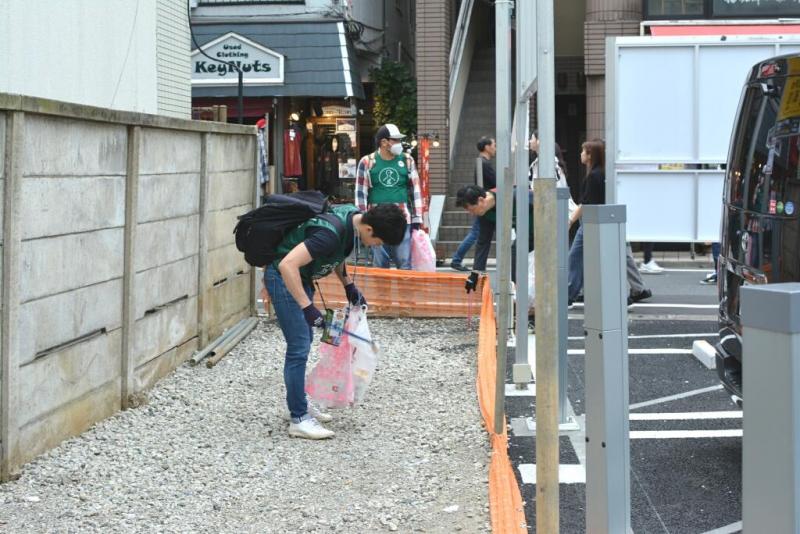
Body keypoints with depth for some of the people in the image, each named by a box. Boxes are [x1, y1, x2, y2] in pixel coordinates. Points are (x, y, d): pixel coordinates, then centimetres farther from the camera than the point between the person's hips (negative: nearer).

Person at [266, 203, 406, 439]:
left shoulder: (353, 216, -6)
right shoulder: (331, 233, -34)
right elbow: (287, 265, -38)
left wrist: (349, 285, 9)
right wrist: (307, 307, -38)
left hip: (301, 276, 10)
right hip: (283, 276, -10)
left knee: (304, 341, 17)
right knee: (299, 346, -9)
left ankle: (299, 403, 29)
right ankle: (298, 419, -3)